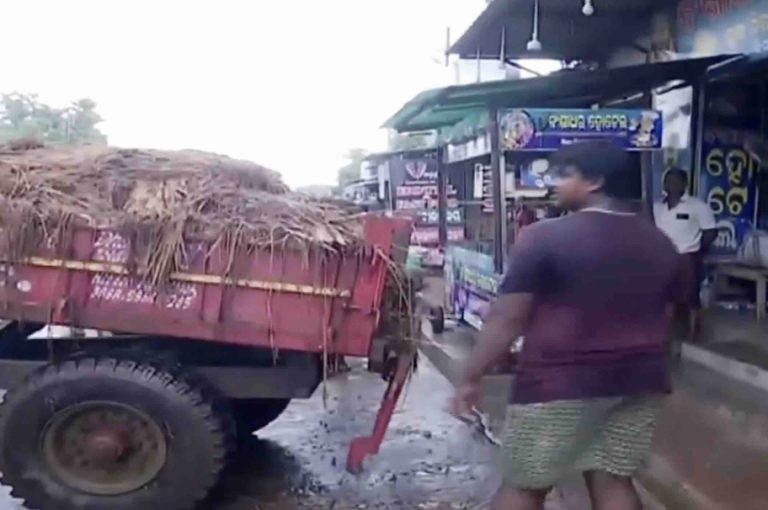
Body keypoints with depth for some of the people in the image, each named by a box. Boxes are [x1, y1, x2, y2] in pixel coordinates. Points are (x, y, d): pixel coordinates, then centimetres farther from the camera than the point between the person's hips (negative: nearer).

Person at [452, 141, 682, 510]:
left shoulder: (546, 237, -14)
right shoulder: (660, 244, 7)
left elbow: (506, 318, -15)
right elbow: (662, 315, 16)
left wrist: (470, 378, -7)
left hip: (561, 383, -6)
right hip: (639, 380, 6)